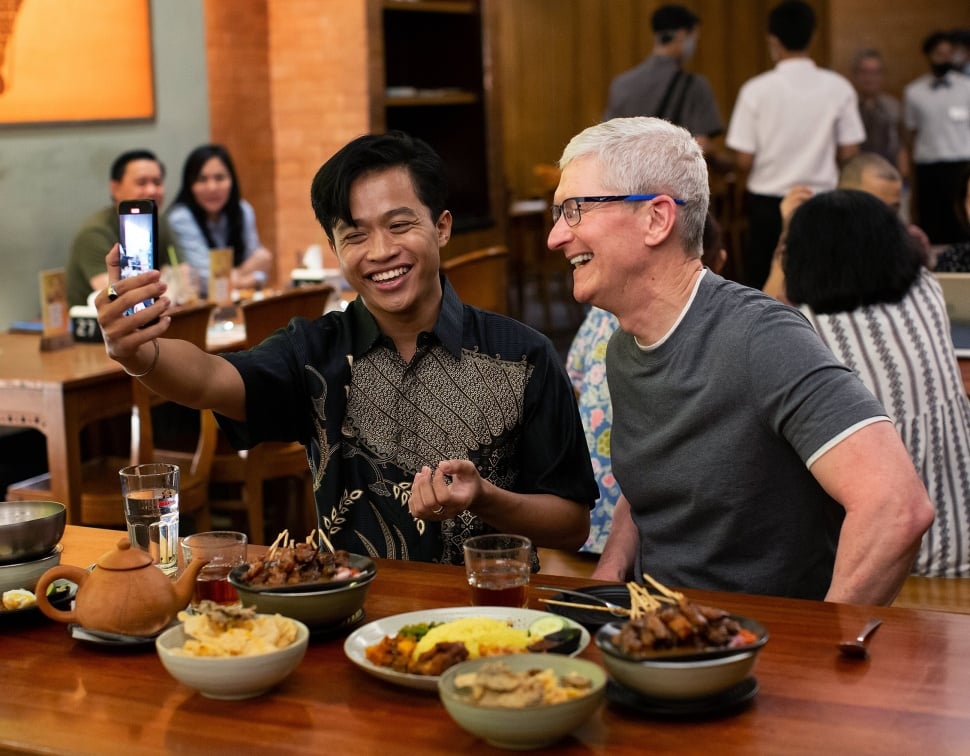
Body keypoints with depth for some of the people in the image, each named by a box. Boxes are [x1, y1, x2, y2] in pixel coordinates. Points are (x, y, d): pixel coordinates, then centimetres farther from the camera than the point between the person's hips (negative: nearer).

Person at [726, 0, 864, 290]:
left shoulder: (756, 90, -9)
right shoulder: (838, 88, -4)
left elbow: (744, 159, -10)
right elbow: (849, 152, -1)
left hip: (767, 203, -2)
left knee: (759, 283, 8)